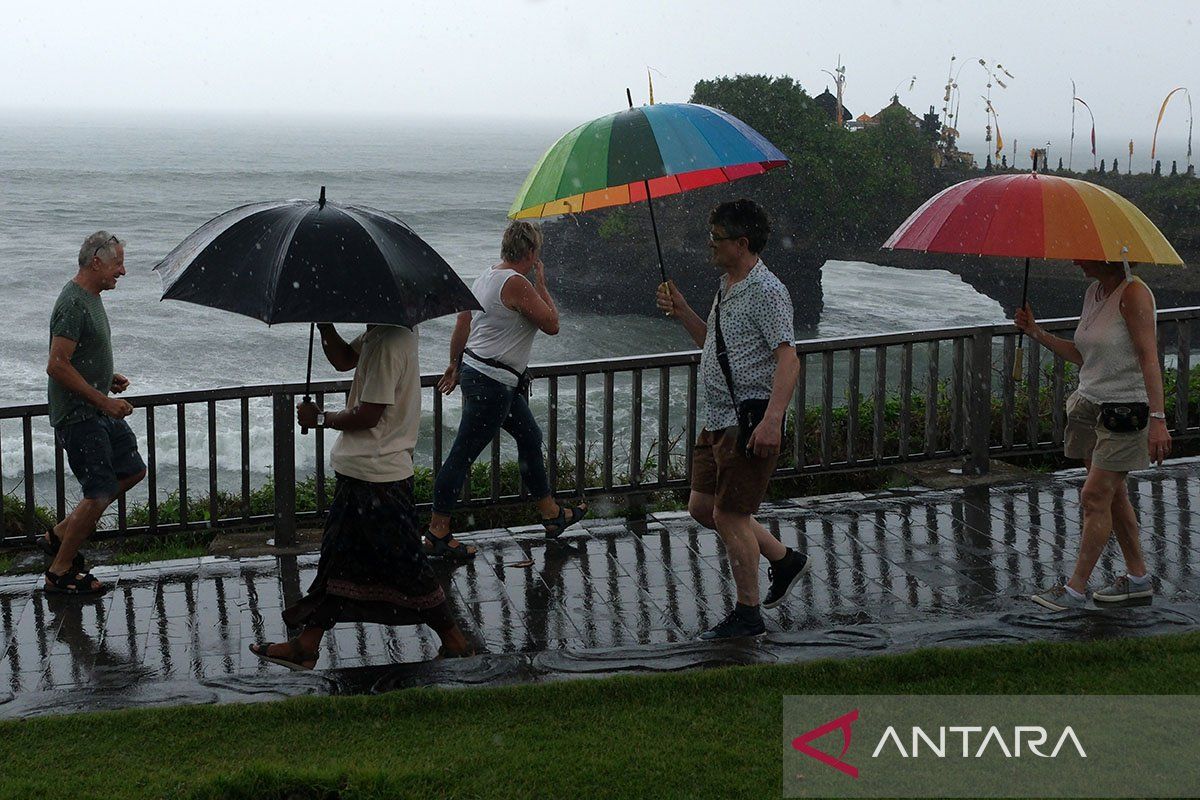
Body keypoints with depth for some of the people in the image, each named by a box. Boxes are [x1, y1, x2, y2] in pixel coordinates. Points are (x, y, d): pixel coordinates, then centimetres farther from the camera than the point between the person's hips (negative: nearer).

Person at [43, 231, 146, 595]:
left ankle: (60, 535, 21)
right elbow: (57, 365, -25)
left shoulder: (91, 298, 13)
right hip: (78, 415, -10)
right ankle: (59, 573, 4)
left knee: (132, 470, 16)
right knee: (100, 492, -8)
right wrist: (102, 399, -22)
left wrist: (108, 378, 10)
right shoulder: (73, 303, -19)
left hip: (98, 412, 10)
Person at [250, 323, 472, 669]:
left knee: (405, 565, 1)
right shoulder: (377, 332, 6)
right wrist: (325, 326, 2)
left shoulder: (389, 343, -24)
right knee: (336, 557, 14)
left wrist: (322, 418, -8)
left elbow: (368, 415, -24)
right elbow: (343, 360, 20)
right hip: (360, 471, 10)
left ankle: (454, 640, 14)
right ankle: (306, 645, 22)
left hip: (378, 479, -10)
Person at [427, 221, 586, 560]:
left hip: (473, 370, 11)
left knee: (531, 437, 20)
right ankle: (438, 534, 2)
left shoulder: (485, 278, 9)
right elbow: (551, 324, -13)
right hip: (492, 382, -11)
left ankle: (552, 514, 31)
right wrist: (542, 285, -3)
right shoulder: (517, 284, -19)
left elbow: (462, 325, 16)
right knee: (463, 455, -4)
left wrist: (455, 365, 25)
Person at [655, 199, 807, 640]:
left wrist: (772, 420, -33)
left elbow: (788, 359, -23)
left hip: (750, 424, -10)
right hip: (718, 419, 10)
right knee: (702, 507, 14)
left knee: (729, 515, -4)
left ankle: (747, 613, 9)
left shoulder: (766, 292, -16)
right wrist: (682, 312, 11)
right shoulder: (727, 286, 14)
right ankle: (784, 559, 29)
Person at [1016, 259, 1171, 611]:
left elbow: (1149, 358, -21)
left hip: (1125, 407, -8)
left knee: (1095, 497, -6)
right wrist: (1036, 333, 10)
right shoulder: (1093, 292, 11)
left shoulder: (1133, 293, -15)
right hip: (1092, 404, 8)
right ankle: (1138, 577, 22)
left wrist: (1157, 418, -26)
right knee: (1114, 495, 12)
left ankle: (1076, 588, 0)